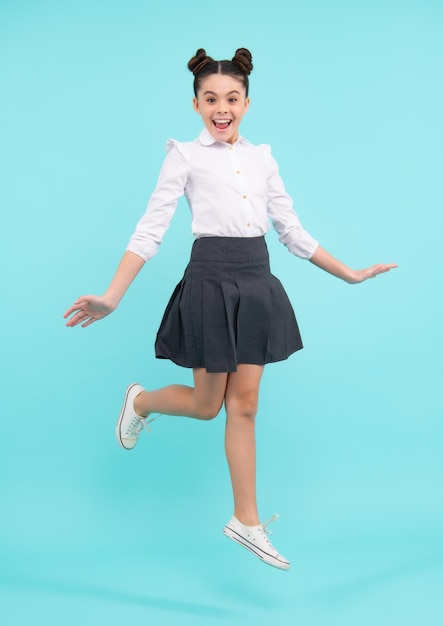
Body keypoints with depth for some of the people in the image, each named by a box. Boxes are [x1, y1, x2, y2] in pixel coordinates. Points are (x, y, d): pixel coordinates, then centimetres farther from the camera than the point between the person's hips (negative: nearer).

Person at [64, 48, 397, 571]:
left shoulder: (262, 158, 10)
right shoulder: (185, 156, -2)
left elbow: (293, 232, 14)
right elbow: (150, 231, -9)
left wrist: (350, 274, 13)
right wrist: (111, 298, -19)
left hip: (257, 285, 4)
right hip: (211, 282, -4)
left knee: (243, 404, 6)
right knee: (206, 404, 6)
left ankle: (246, 520, 15)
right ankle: (139, 402, 37)